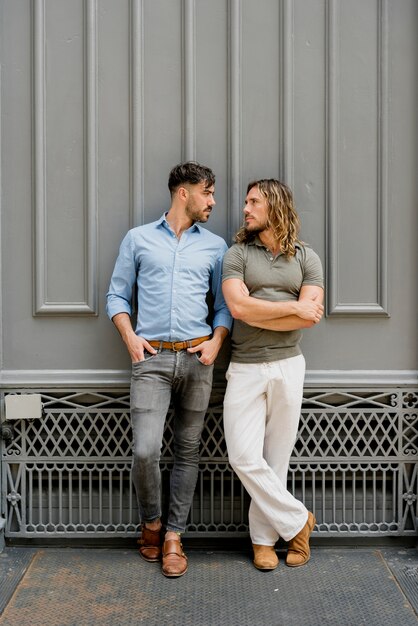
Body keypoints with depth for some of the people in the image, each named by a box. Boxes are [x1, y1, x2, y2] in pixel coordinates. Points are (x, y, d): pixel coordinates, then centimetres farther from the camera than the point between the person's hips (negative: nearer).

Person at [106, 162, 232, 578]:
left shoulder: (214, 246, 13)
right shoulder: (138, 239, 9)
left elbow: (225, 305, 14)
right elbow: (117, 296, 11)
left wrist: (216, 341, -2)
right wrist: (130, 337, -3)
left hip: (196, 358, 2)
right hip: (151, 358, -2)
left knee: (187, 451, 6)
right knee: (145, 450, -10)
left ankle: (173, 536, 18)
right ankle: (151, 523, 17)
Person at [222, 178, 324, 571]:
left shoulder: (306, 257, 6)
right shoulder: (237, 254, 3)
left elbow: (311, 316, -6)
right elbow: (238, 306, -12)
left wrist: (259, 314, -10)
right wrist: (292, 307, -8)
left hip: (288, 365, 1)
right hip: (245, 368, 0)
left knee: (276, 456, 5)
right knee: (244, 456, -7)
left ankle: (263, 537, 20)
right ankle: (297, 521, 11)